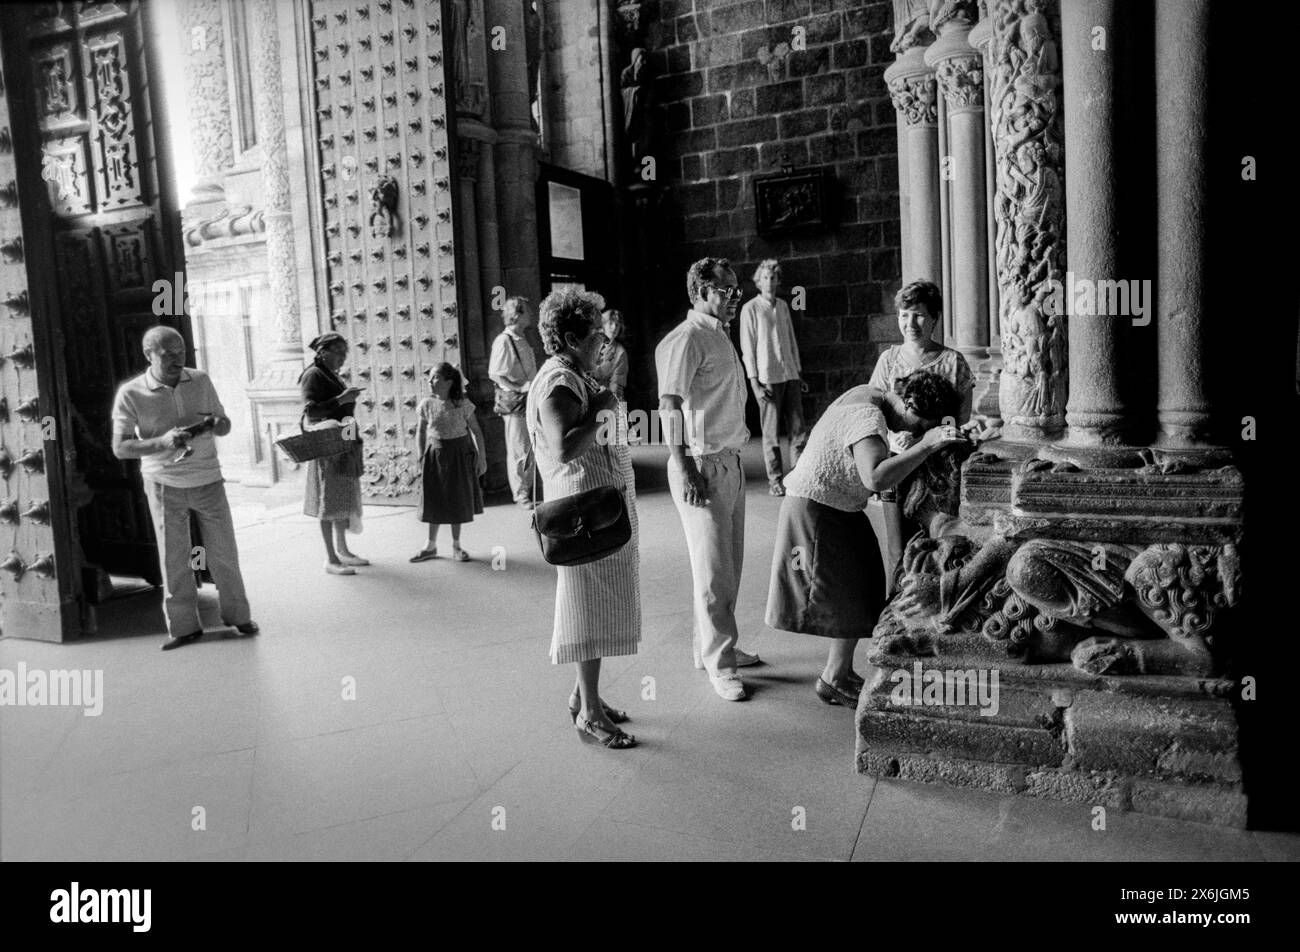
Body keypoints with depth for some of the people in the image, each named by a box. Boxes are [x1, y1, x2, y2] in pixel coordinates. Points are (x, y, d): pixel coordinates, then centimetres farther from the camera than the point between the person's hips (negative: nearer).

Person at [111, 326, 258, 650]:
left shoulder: (200, 380, 0)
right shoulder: (131, 394, -8)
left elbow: (224, 423, 9)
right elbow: (120, 448, -10)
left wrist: (216, 424, -16)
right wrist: (162, 442, -26)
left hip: (208, 479, 2)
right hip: (164, 484, -2)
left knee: (223, 551, 7)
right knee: (173, 557, 5)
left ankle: (237, 615, 21)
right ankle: (183, 626, 17)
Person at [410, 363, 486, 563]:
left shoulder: (463, 404, -9)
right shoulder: (427, 404, -4)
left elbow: (476, 431, -3)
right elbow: (421, 433, 6)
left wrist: (481, 457, -4)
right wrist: (422, 456, 2)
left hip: (459, 454, -1)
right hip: (435, 454, 1)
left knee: (458, 502, 6)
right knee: (434, 501, 7)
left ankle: (456, 547, 20)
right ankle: (431, 546, 20)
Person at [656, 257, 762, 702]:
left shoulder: (721, 337, 17)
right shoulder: (685, 340, -13)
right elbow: (669, 407, -19)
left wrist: (733, 453, 17)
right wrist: (684, 470, -24)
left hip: (731, 461, 9)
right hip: (702, 465, -9)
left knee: (729, 564, 16)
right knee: (714, 569, -2)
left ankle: (712, 646, 30)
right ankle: (719, 663, 9)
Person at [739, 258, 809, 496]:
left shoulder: (783, 306, 14)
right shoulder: (750, 309, -2)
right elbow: (747, 349, -5)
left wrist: (799, 375, 15)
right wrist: (755, 383, -11)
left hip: (790, 376, 5)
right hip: (767, 378, -5)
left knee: (798, 429, 3)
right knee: (771, 433, 0)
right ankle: (775, 480, 8)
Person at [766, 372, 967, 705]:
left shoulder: (871, 395, 4)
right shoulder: (868, 418, -27)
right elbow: (876, 478, -42)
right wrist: (927, 444, -40)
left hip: (837, 509, 10)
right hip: (816, 510, -10)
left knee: (858, 590, 13)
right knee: (850, 594, -3)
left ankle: (839, 673, 24)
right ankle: (834, 679, 12)